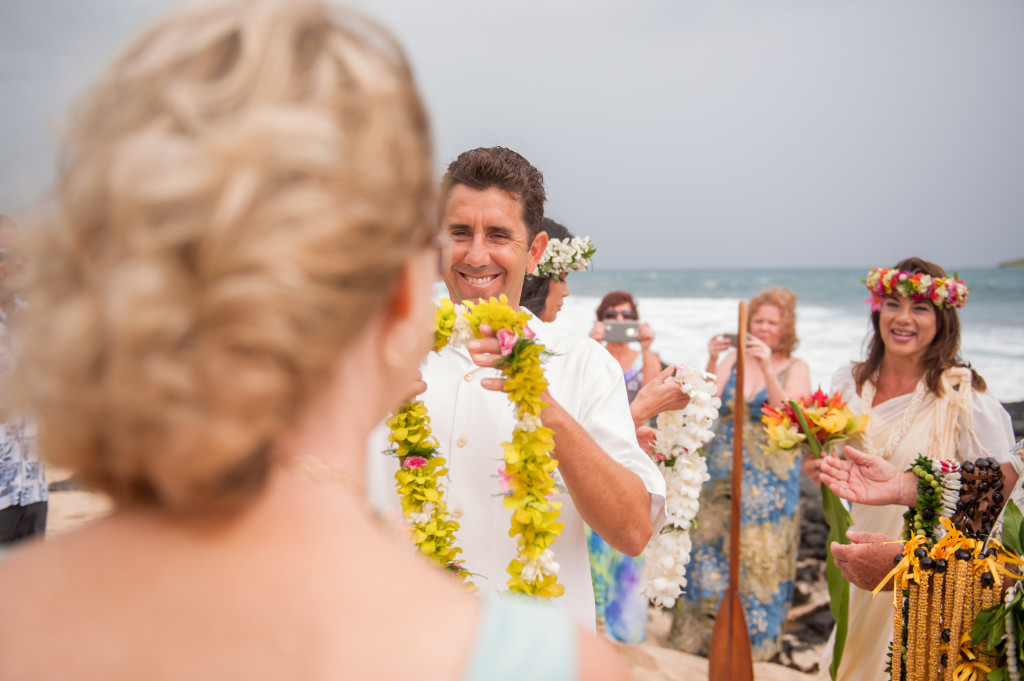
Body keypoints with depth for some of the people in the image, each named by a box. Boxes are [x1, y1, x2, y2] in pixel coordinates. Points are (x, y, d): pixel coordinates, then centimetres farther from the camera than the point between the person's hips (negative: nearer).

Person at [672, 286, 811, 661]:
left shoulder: (795, 368, -1)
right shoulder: (732, 360, 6)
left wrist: (768, 369, -25)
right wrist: (713, 363, -18)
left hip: (769, 480, -3)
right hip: (722, 473, 3)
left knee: (759, 556, 0)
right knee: (709, 549, 6)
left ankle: (753, 637, 17)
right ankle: (704, 631, 21)